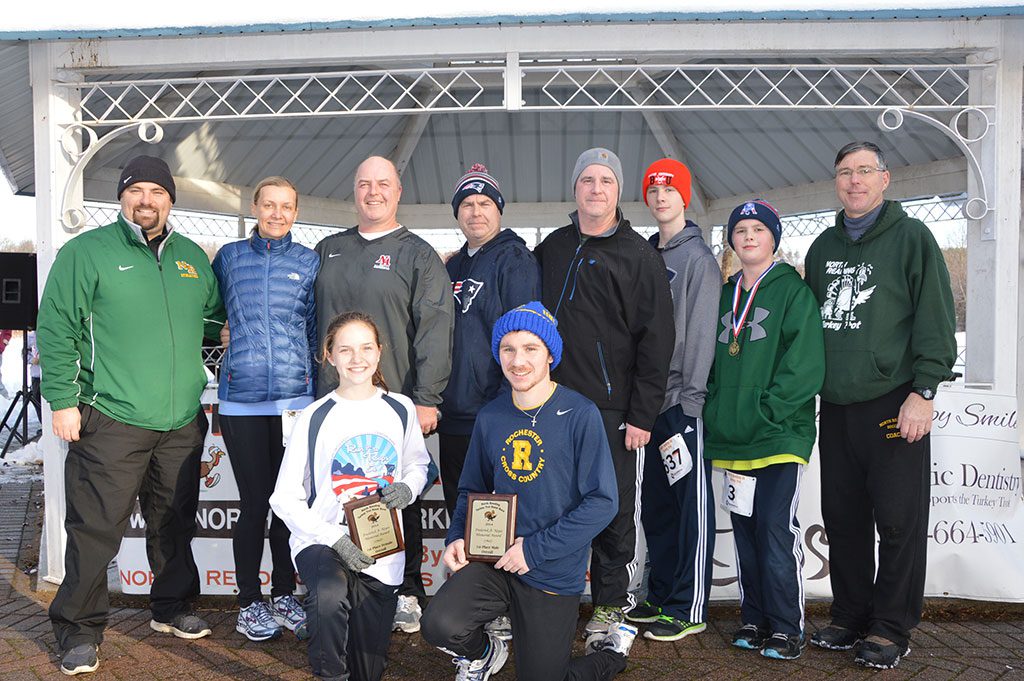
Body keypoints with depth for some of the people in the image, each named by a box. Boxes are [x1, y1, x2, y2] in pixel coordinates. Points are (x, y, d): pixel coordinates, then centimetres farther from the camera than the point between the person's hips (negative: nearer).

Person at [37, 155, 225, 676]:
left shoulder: (192, 257, 13)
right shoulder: (86, 252, -2)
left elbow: (215, 316, 26)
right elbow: (56, 330, -5)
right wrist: (63, 400, -10)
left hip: (182, 422, 5)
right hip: (111, 420, -5)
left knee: (175, 523, 15)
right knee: (96, 527, -1)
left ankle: (172, 608, 33)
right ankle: (79, 629, 15)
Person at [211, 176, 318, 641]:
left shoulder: (309, 262, 8)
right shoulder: (229, 257, 9)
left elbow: (318, 328, 9)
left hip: (297, 397, 1)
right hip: (242, 399, 0)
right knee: (254, 502, 2)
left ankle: (284, 595, 23)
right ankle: (250, 603, 18)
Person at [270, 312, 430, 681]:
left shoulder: (400, 409, 0)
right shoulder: (314, 418, -9)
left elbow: (418, 464, 15)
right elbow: (285, 498, -7)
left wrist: (407, 488, -9)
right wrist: (335, 539, -20)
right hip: (321, 540, -3)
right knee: (331, 593, -38)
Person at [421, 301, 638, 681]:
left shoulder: (580, 415, -13)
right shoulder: (490, 418, 2)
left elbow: (602, 501, -15)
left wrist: (535, 548, -17)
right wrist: (457, 538, -4)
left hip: (555, 574, -3)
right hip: (494, 559, 3)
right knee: (441, 626, -23)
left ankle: (613, 649, 37)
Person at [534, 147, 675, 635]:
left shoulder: (639, 255, -2)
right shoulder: (553, 247, 12)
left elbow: (657, 338, -6)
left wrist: (642, 414, -9)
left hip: (612, 408, -3)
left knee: (614, 509, 5)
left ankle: (610, 603, 22)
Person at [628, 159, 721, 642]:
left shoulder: (698, 258, -6)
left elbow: (701, 334, -12)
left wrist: (690, 397, -16)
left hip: (684, 401, -7)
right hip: (653, 399, 7)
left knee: (691, 503, 1)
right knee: (655, 503, 14)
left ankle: (690, 609, 10)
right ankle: (660, 597, 27)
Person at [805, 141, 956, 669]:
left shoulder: (911, 238, 0)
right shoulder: (823, 247, 17)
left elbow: (935, 318, -6)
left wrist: (922, 391, -13)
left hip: (893, 403, -5)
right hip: (835, 407, 5)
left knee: (898, 521, 0)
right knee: (842, 518, 10)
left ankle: (891, 629, 13)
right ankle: (850, 617, 24)